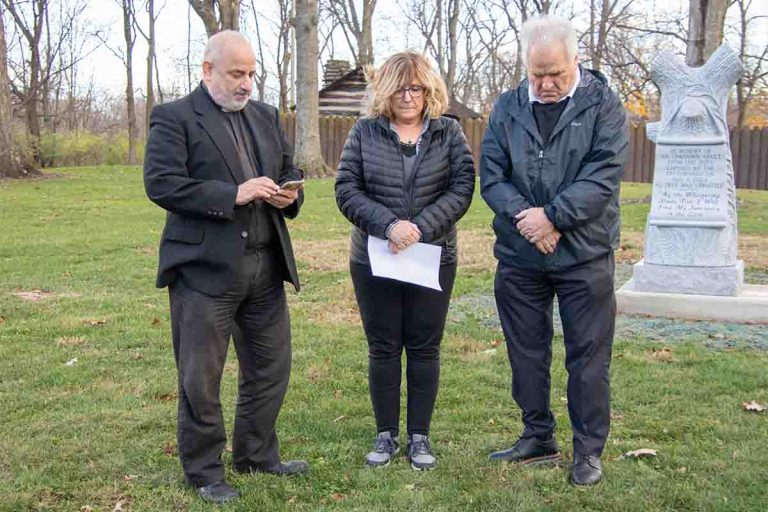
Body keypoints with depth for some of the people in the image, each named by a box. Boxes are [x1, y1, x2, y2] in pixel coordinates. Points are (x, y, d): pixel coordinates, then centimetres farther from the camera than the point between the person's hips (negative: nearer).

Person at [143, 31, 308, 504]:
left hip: (265, 265, 6)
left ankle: (257, 454, 32)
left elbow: (290, 169, 20)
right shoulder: (174, 118, -6)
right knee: (201, 379, 4)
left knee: (271, 367, 15)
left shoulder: (266, 116, 14)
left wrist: (289, 194, -4)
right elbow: (161, 183, -16)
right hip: (204, 267, -6)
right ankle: (205, 471, 20)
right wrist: (233, 195, -22)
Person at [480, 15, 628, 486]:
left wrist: (552, 216, -20)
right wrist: (523, 215, -17)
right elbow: (491, 175, -1)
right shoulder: (508, 108, 5)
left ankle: (589, 450, 19)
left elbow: (604, 175, -13)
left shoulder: (603, 105, -3)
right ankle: (538, 439, 29)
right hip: (519, 256, 3)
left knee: (588, 358, 4)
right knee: (527, 353, 12)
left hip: (585, 254, -3)